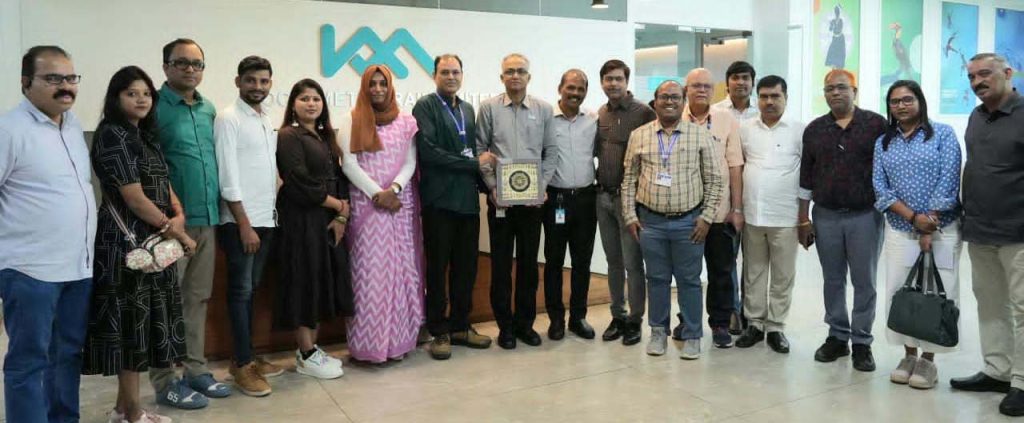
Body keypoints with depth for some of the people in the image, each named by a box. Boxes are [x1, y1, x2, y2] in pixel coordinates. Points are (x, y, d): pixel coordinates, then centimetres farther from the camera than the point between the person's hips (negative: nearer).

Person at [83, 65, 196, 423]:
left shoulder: (146, 136, 14)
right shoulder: (112, 135, -12)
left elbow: (163, 183, 15)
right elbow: (134, 198, -17)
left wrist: (179, 215, -5)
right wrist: (175, 232, -10)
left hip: (153, 240, 9)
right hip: (127, 242, -9)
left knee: (142, 322, 13)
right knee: (132, 323, -1)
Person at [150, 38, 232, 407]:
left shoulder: (209, 109, 13)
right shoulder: (154, 107, -8)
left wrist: (216, 207, 13)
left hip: (207, 216, 7)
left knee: (198, 297, 13)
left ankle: (195, 369, 24)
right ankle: (164, 381, 11)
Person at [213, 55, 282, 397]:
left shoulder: (267, 121, 14)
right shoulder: (228, 118, -9)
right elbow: (228, 177, -15)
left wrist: (270, 214, 10)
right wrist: (244, 224, -16)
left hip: (266, 219, 7)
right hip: (240, 222, -7)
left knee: (252, 290, 13)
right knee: (241, 291, -1)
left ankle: (247, 357, 22)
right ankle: (243, 365, 8)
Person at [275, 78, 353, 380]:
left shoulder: (325, 137, 15)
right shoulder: (288, 136, -7)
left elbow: (339, 177, 9)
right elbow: (300, 183, -16)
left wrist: (342, 215, -5)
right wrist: (337, 205, -9)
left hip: (329, 220, 7)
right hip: (301, 220, -7)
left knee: (324, 281, 10)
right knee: (304, 281, -1)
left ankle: (312, 348, 21)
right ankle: (306, 357, 8)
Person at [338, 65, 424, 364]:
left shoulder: (406, 122, 10)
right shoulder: (352, 122, 4)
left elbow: (410, 163, 5)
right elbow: (349, 164, -3)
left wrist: (394, 189, -13)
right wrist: (377, 193, -13)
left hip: (401, 204, 2)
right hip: (366, 204, -2)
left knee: (401, 269, 3)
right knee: (370, 270, -4)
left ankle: (398, 339, 11)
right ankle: (370, 343, 2)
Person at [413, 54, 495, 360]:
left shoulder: (468, 109, 17)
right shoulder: (425, 107, -4)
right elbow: (429, 152, -15)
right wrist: (475, 163, -11)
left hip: (468, 199, 6)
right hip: (439, 200, -6)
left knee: (466, 266, 10)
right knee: (438, 268, 3)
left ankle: (460, 326, 23)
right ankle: (439, 332, 14)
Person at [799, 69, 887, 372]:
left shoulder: (876, 125, -2)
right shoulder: (814, 129, 7)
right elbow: (806, 177, 8)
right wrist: (803, 219, 6)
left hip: (865, 216, -3)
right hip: (826, 216, 3)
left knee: (864, 282, 4)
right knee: (833, 281, 10)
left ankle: (862, 342, 15)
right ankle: (837, 337, 22)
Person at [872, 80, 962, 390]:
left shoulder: (943, 134, 1)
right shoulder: (883, 143, 10)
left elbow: (948, 182, -7)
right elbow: (880, 188, 1)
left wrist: (929, 228, -12)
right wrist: (913, 217, -13)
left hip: (941, 231, -3)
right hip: (899, 230, 3)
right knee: (899, 293, 2)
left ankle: (928, 360, 11)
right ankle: (909, 355, 16)